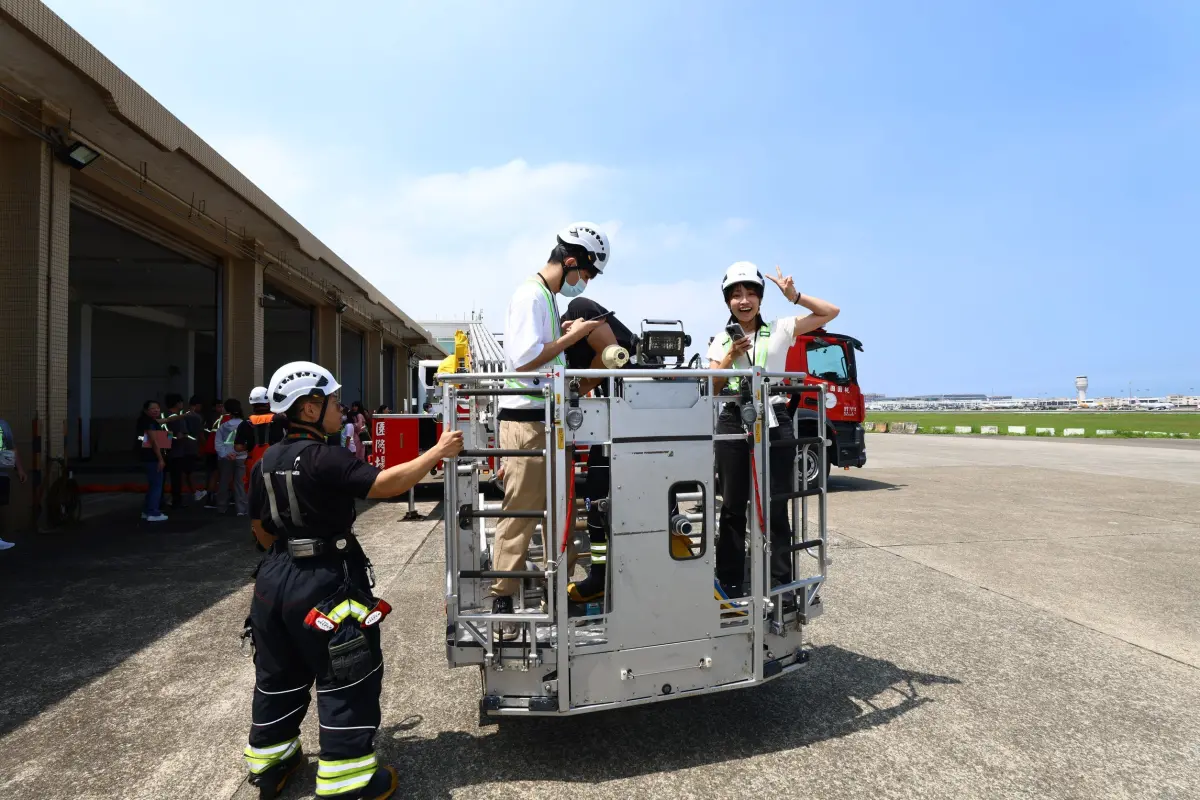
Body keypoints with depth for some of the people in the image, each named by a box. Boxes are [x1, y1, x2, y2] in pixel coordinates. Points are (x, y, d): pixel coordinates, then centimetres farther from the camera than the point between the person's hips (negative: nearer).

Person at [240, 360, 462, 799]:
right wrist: (438, 451, -23)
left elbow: (261, 528, 14)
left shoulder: (267, 462, 6)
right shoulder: (325, 459, -20)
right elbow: (386, 484, -30)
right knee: (346, 679, 4)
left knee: (279, 675, 22)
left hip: (276, 578, 9)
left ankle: (268, 762, 38)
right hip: (323, 584, -8)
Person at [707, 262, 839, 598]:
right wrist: (731, 356, -10)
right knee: (733, 507, 5)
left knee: (775, 508, 0)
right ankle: (731, 585, 14)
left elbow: (830, 311, 7)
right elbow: (711, 388, 3)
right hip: (733, 423, 1)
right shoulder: (721, 340, 10)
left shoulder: (780, 329, 6)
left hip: (774, 423, -1)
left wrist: (794, 296, -4)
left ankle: (780, 586, 8)